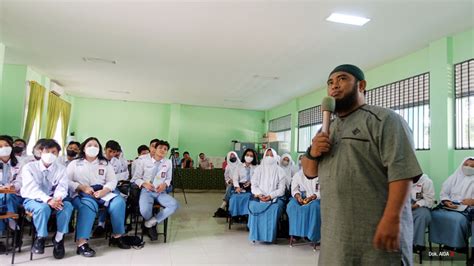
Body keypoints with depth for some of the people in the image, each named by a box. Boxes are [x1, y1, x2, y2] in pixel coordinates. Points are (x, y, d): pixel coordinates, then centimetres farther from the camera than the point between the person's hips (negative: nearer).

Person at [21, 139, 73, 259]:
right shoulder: (29, 167, -6)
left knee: (67, 205, -28)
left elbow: (62, 187, -9)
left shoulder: (61, 169, 3)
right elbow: (32, 188, -19)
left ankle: (58, 238, -16)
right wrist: (48, 200, -35)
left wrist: (58, 198, -33)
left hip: (53, 199, 3)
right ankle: (40, 237, -13)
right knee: (43, 207, -37)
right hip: (32, 199, -3)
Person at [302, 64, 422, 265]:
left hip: (376, 230, -6)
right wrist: (312, 153, -4)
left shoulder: (384, 119, -6)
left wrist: (392, 218, -24)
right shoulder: (327, 129, 15)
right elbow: (309, 172, 16)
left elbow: (401, 171, -16)